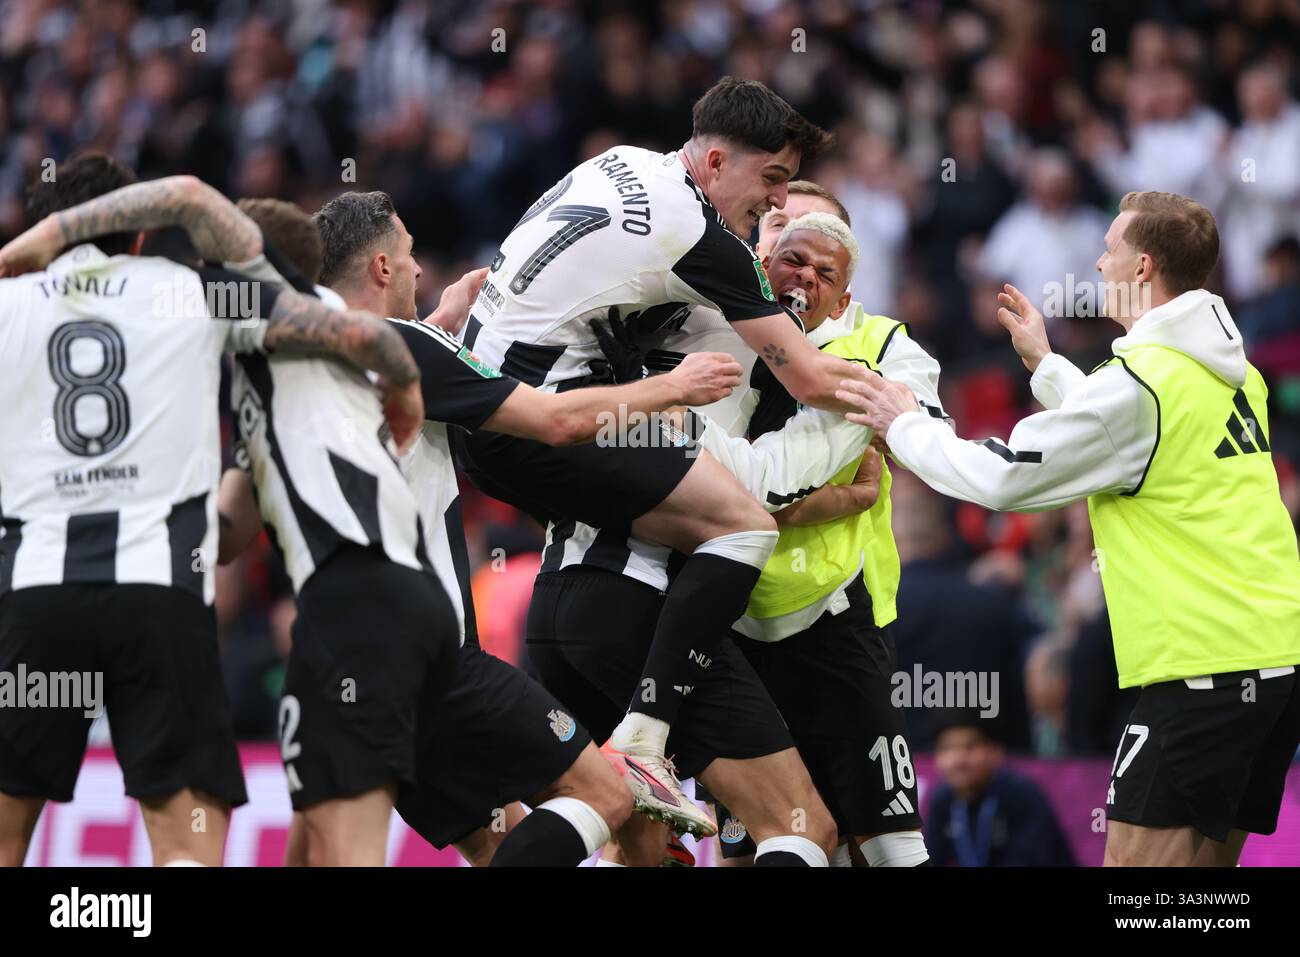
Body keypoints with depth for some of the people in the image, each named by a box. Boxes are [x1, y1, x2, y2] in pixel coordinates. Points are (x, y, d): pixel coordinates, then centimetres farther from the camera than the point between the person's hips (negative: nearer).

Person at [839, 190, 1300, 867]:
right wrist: (1044, 365, 40)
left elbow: (997, 477, -7)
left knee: (1136, 857, -10)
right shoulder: (1235, 375, 14)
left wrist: (902, 427, 8)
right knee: (1202, 862, 11)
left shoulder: (1139, 382, -13)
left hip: (1201, 667, -9)